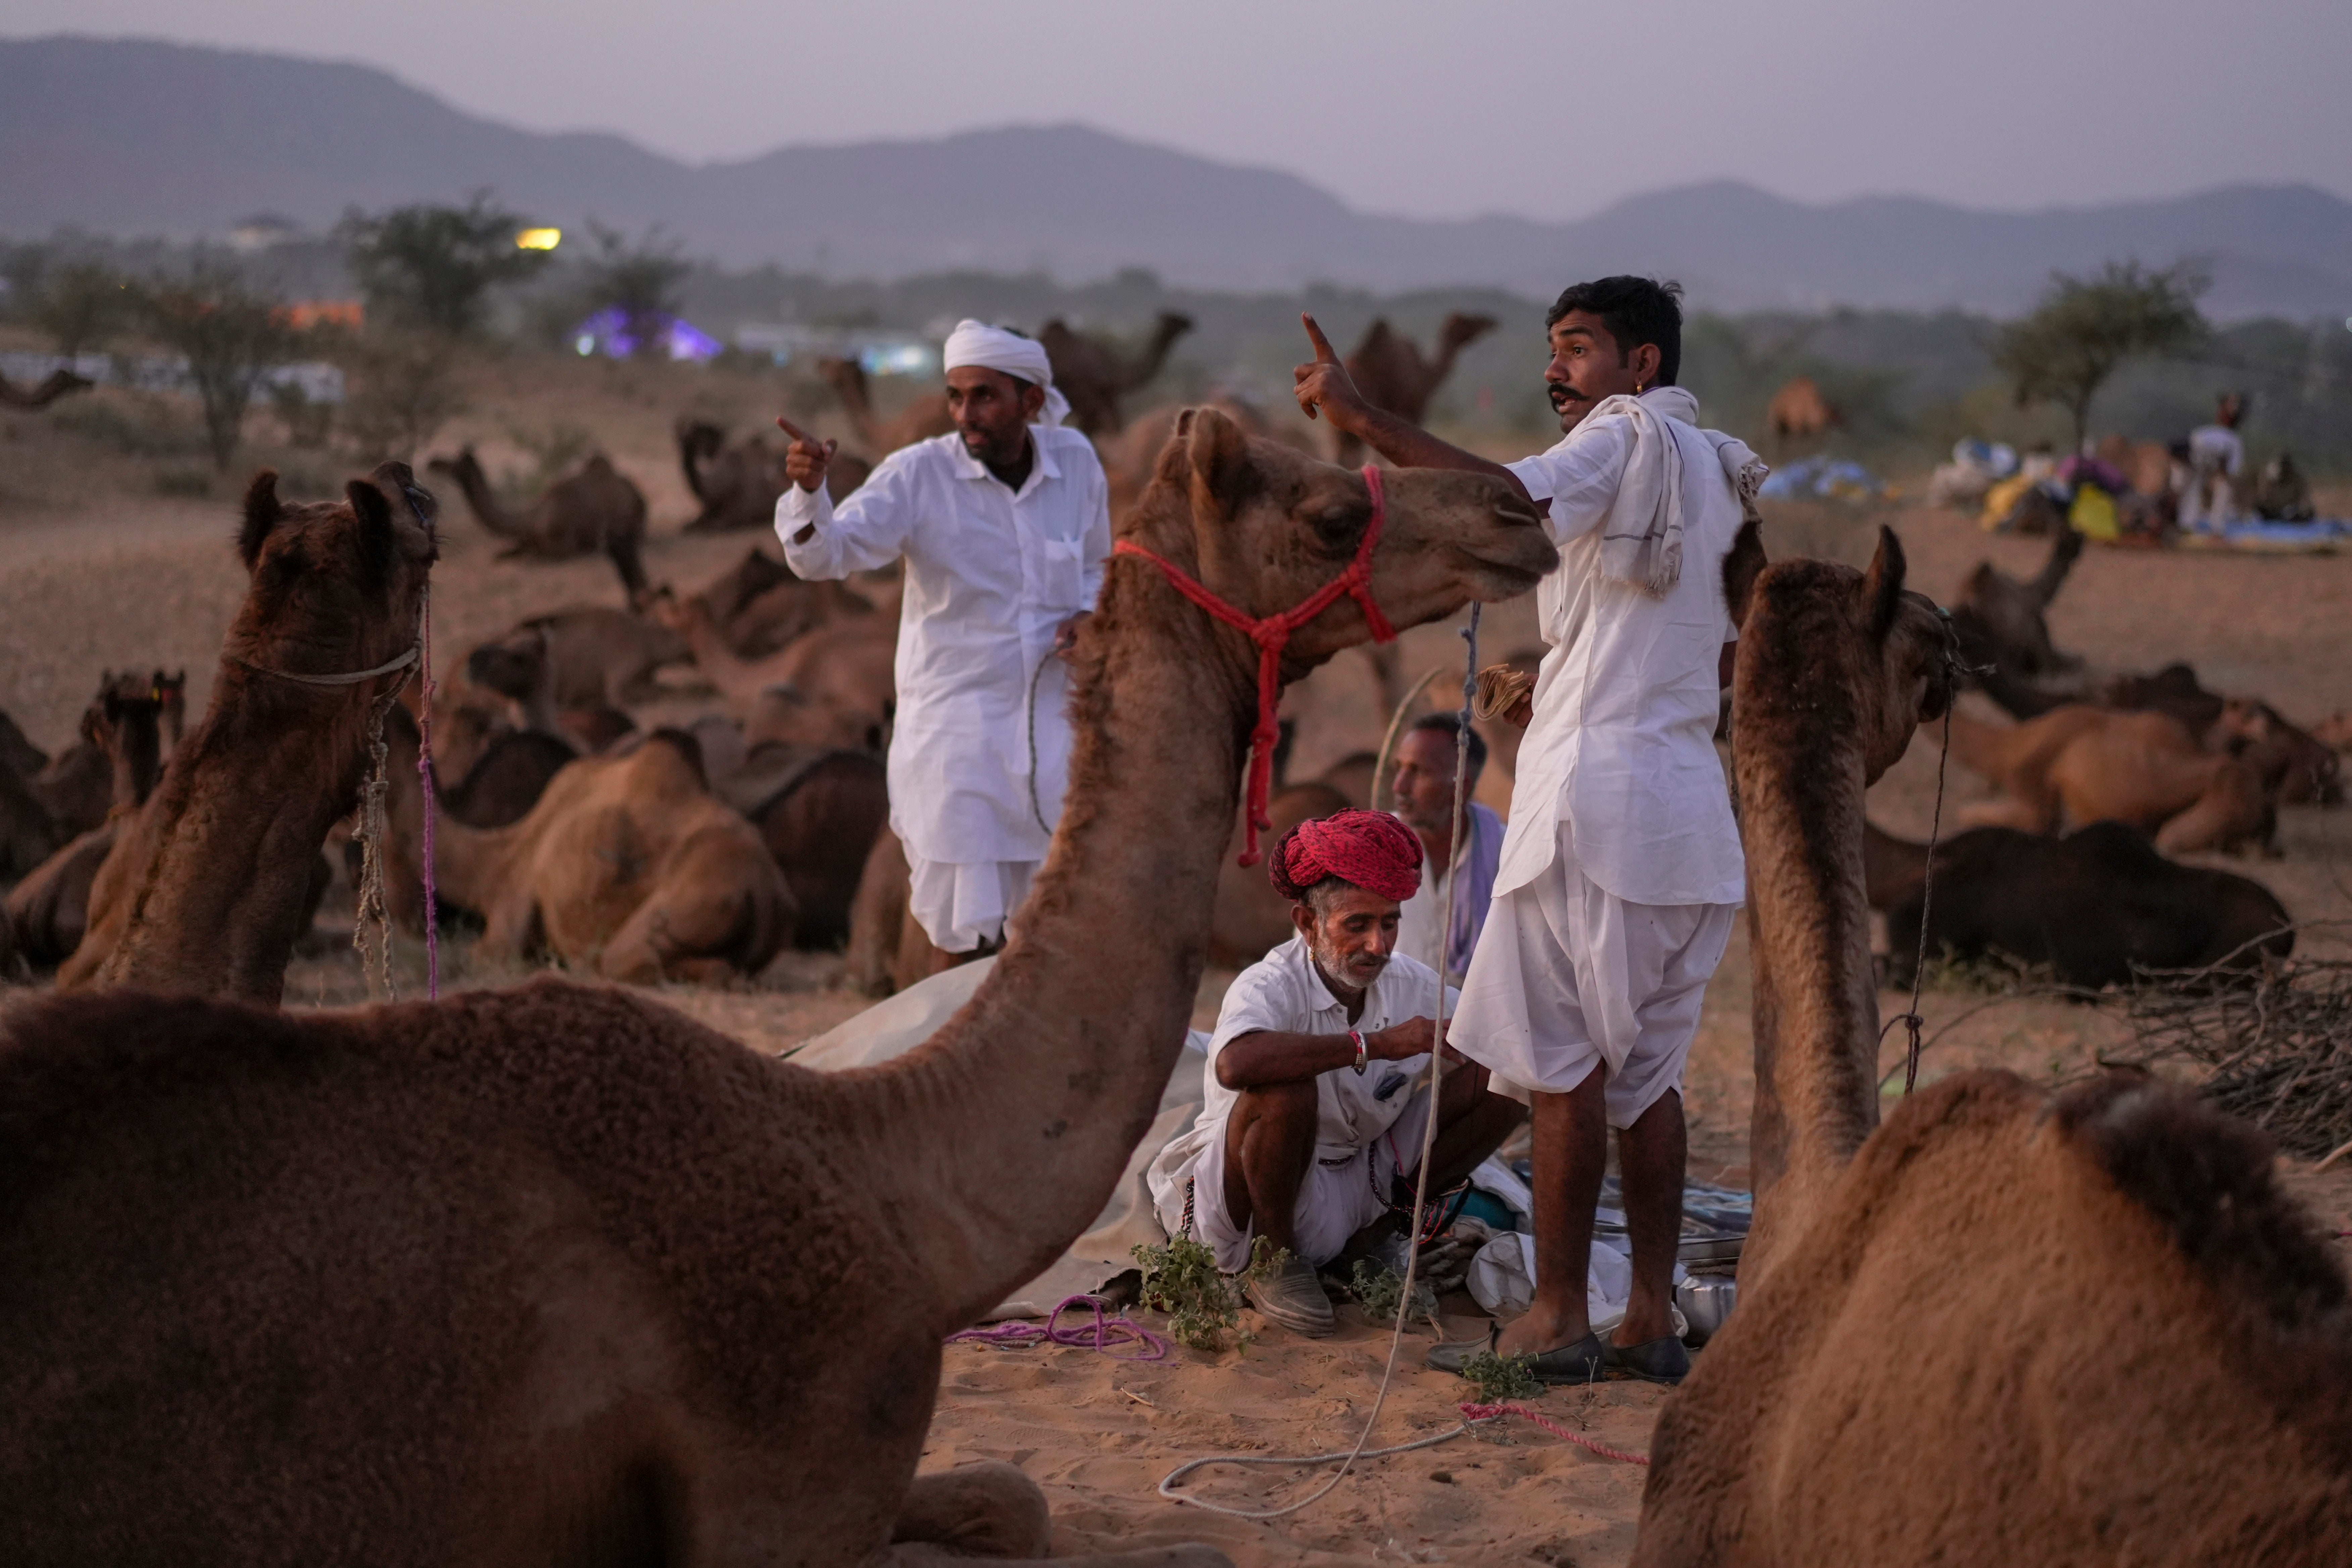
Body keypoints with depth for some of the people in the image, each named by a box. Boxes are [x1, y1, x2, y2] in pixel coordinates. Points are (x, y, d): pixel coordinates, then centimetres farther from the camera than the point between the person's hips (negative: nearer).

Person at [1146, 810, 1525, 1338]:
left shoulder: (1415, 987, -4)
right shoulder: (1269, 987, -24)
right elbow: (1235, 1064, -48)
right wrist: (1374, 1044, -46)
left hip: (1354, 1190, 6)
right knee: (1284, 1088, -38)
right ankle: (1274, 1258, -14)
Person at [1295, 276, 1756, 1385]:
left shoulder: (1625, 438, -5)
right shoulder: (1718, 471, 21)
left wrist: (1362, 419, -25)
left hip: (1595, 791, -8)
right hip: (1687, 804, 9)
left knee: (1563, 1060, -5)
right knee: (1645, 1069, 10)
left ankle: (1558, 1318, -5)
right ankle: (1652, 1319, 9)